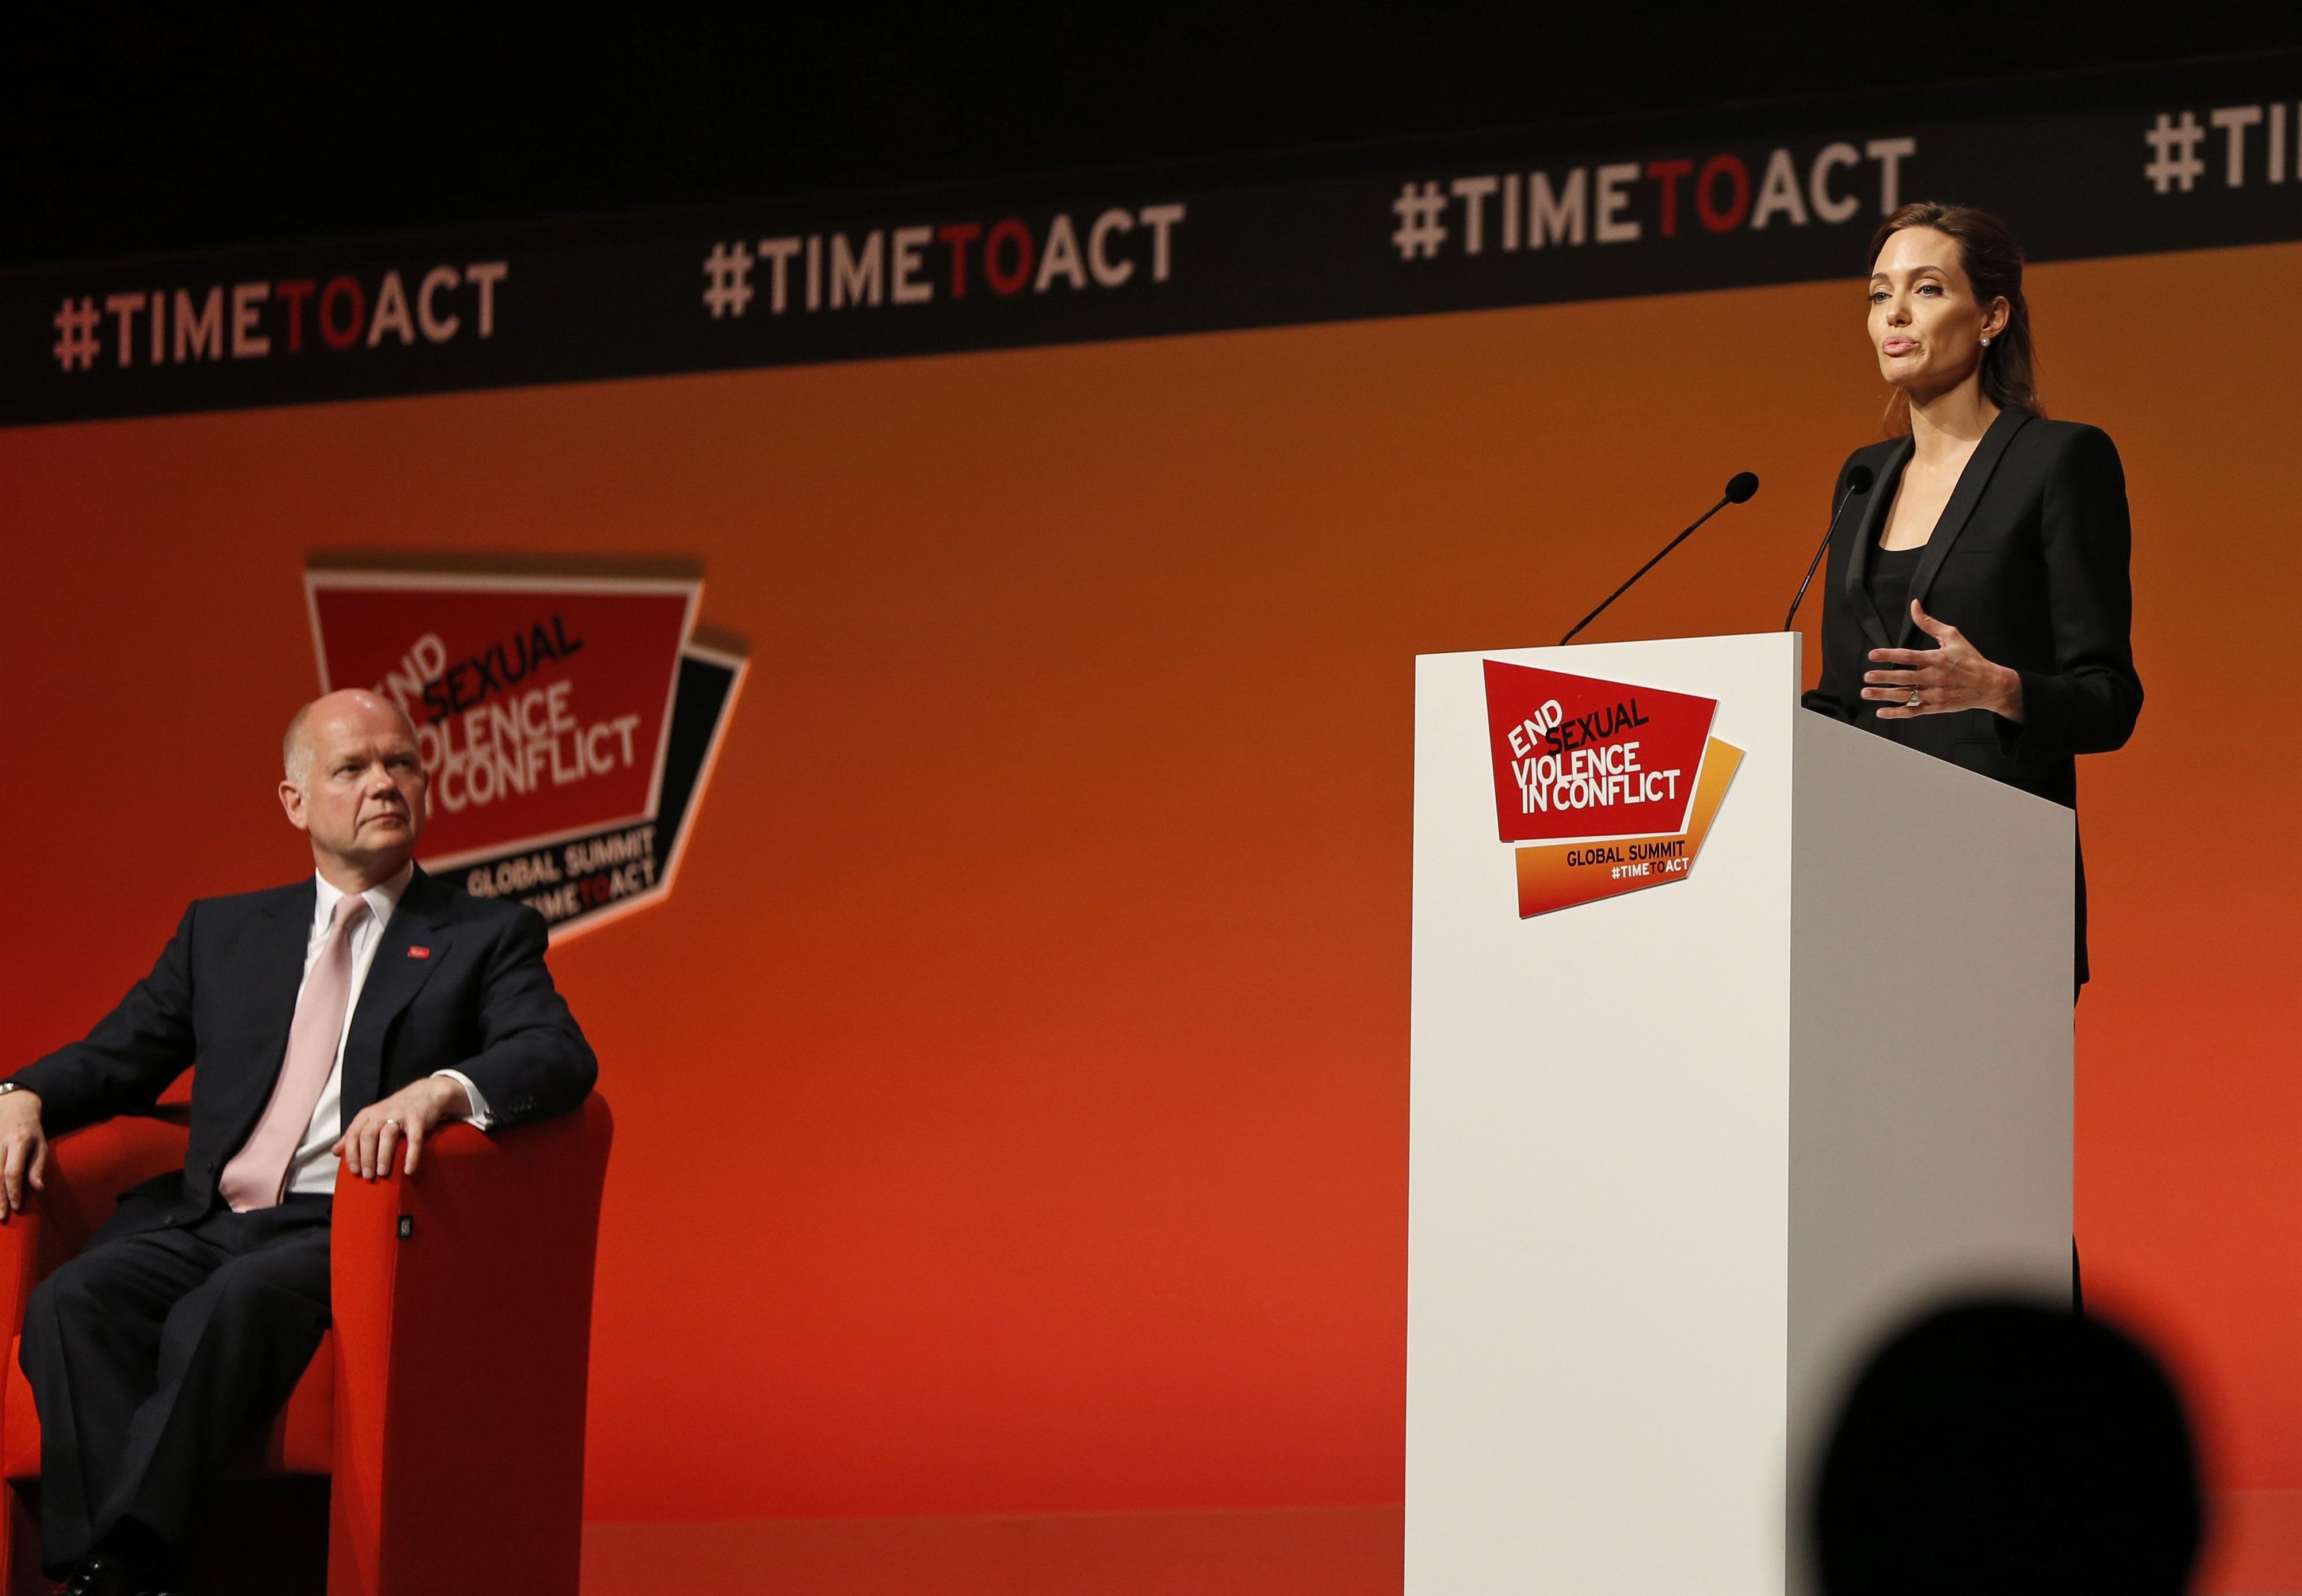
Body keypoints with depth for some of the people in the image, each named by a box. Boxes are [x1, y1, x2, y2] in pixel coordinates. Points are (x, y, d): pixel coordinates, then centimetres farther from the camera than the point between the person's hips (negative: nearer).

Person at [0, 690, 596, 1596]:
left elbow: (561, 1060, -4)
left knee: (228, 1311, -36)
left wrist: (439, 1090, -25)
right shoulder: (223, 932, 27)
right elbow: (117, 1057, 23)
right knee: (73, 1303, -29)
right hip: (205, 1218, 4)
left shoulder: (488, 938, 14)